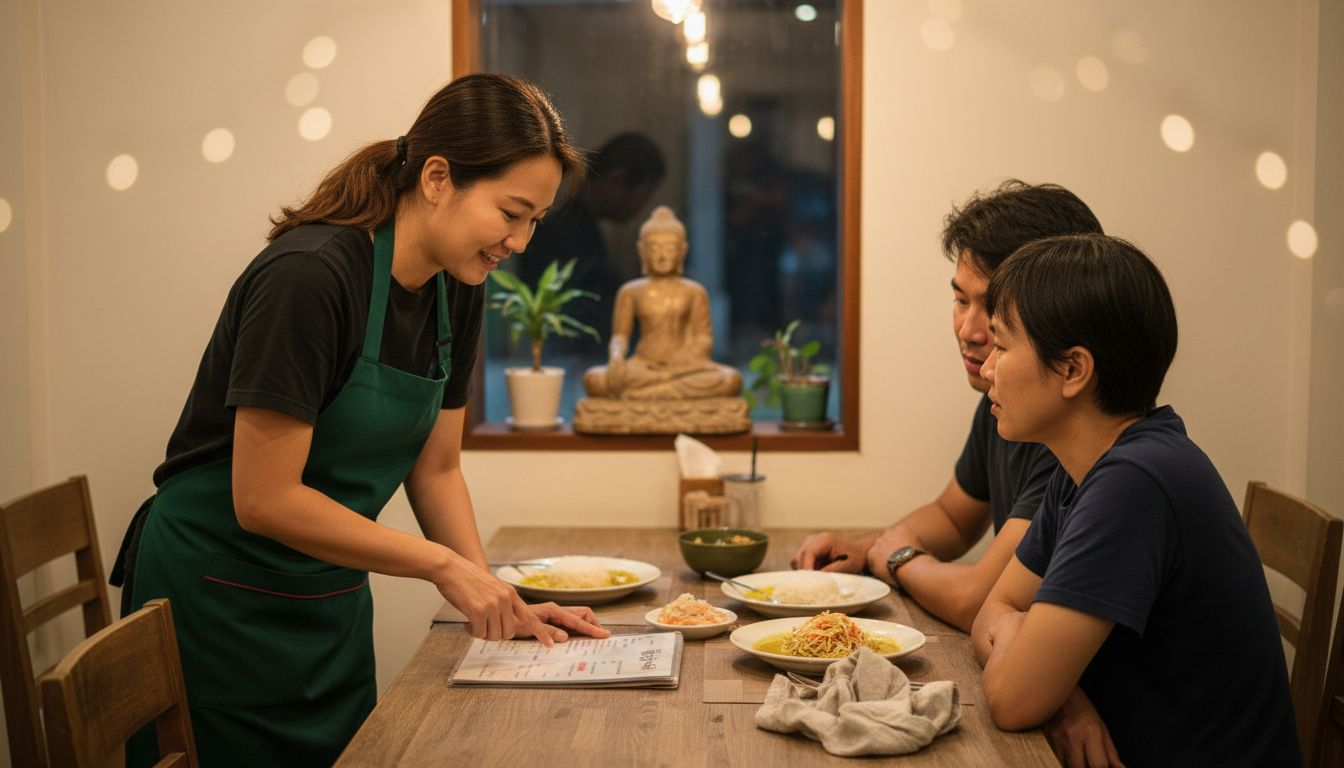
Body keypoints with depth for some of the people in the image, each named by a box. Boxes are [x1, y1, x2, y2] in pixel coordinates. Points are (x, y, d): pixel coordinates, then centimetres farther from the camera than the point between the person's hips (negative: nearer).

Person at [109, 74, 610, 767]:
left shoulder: (457, 290, -2)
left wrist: (497, 603, -4)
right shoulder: (307, 277, -26)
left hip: (332, 601, 7)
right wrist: (441, 565, -21)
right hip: (219, 599, -7)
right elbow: (265, 499, -26)